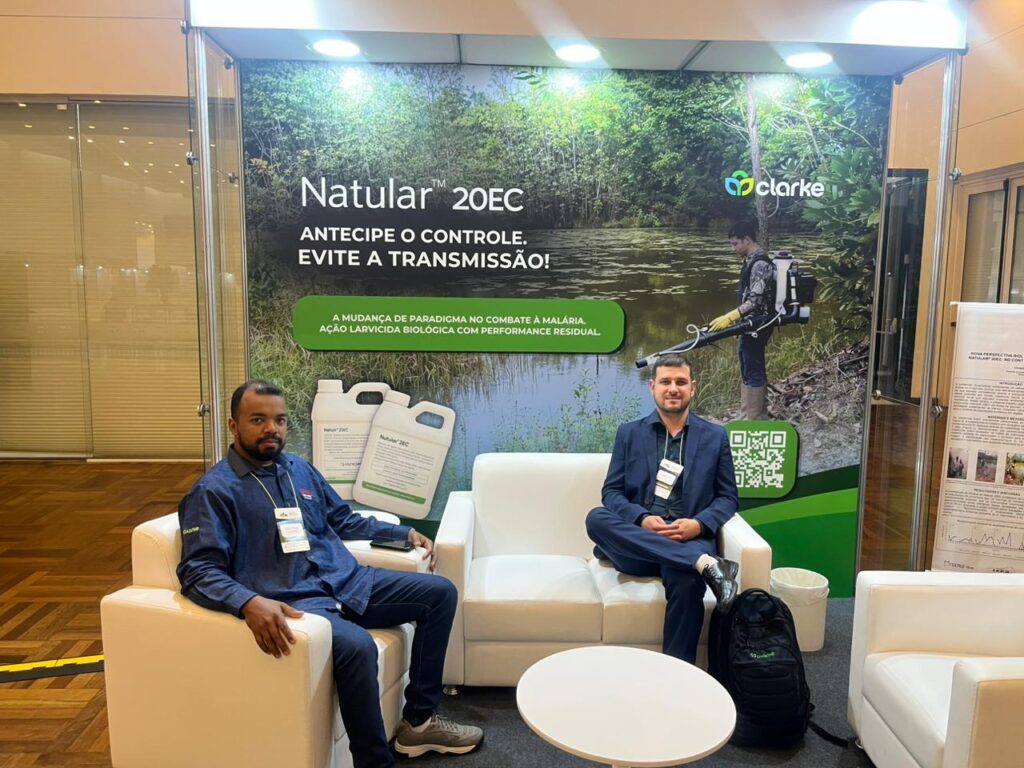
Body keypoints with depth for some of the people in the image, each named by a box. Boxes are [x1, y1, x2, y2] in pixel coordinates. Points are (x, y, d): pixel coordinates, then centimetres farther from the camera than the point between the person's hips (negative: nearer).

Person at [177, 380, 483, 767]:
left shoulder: (301, 469, 16)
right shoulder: (213, 491, -6)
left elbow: (344, 520, 26)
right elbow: (198, 571, -15)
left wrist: (404, 532, 19)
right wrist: (249, 602, -34)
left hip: (348, 581, 8)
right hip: (292, 600, -7)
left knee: (440, 592, -2)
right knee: (357, 645, -36)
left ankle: (419, 721, 6)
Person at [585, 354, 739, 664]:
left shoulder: (715, 436, 13)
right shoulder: (629, 433, 13)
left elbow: (728, 497, 10)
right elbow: (611, 492, 7)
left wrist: (698, 524, -12)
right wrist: (642, 520, -14)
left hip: (689, 540, -1)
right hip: (637, 544, 2)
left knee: (686, 580, -37)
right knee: (596, 518, -32)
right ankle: (705, 564, -37)